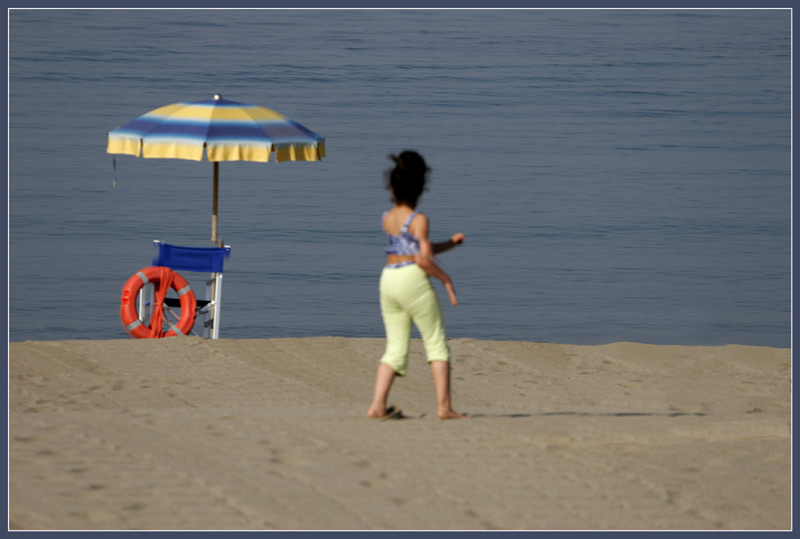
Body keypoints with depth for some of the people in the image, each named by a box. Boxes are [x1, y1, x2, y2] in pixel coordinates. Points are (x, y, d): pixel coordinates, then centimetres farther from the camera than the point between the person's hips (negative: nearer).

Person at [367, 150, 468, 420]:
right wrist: (446, 279, -5)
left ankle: (377, 405, -3)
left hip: (389, 278, 6)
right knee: (437, 344, 3)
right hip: (413, 280, -6)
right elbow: (424, 260, -18)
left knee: (395, 348, 9)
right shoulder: (418, 220, -9)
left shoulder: (387, 218, 12)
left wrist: (450, 243, 13)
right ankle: (444, 406, -3)